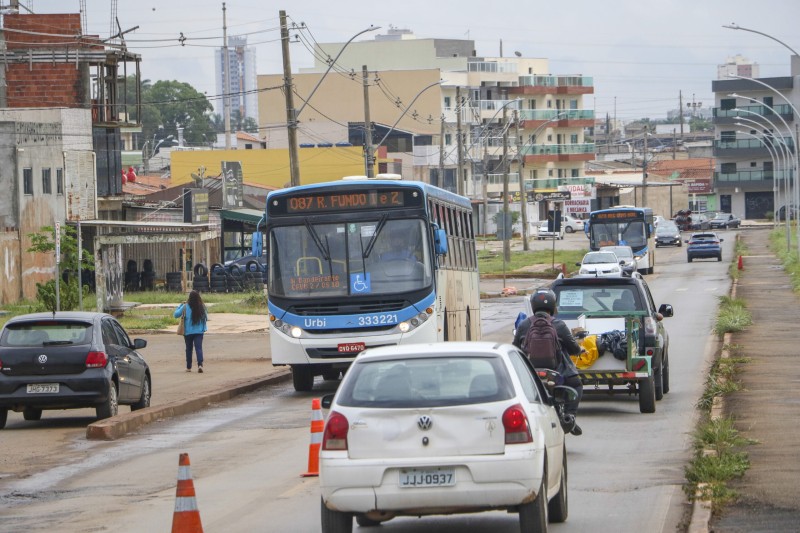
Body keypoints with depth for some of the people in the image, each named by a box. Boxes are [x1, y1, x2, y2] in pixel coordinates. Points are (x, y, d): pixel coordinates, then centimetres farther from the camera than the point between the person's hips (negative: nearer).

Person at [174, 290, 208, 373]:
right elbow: (206, 318, 7)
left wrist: (181, 305, 6)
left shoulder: (185, 307, -9)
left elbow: (175, 314, -1)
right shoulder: (202, 307, -5)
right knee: (199, 347, -5)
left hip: (188, 331, 0)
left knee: (189, 349, 14)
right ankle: (200, 364, -25)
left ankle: (188, 367, 21)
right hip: (199, 331, 0)